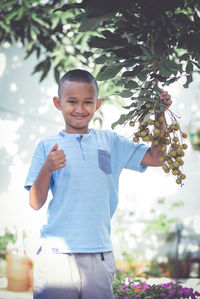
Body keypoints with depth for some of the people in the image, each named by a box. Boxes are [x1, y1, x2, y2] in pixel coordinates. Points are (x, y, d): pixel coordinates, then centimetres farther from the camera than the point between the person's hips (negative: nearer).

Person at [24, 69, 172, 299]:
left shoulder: (110, 141, 11)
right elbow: (35, 203, 0)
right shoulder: (47, 147, 4)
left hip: (99, 255, 2)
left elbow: (156, 158, 12)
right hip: (56, 252, -2)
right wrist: (46, 169, -17)